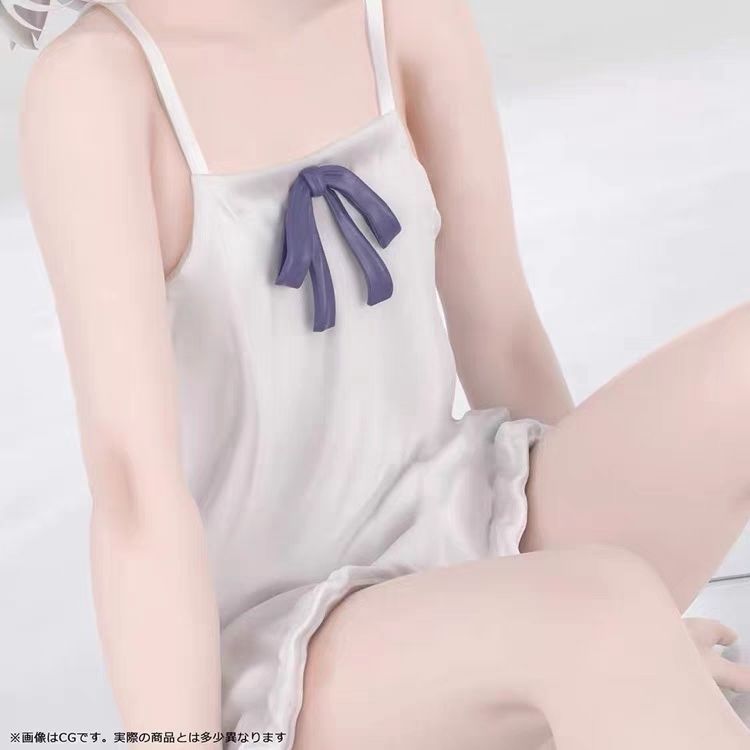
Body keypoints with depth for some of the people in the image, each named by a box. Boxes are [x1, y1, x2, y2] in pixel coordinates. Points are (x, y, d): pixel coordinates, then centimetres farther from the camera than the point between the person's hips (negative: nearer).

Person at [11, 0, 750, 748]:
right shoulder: (88, 81, -18)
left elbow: (501, 337, 7)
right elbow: (131, 481, -25)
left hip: (464, 554, 6)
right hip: (287, 670, -5)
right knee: (602, 616, -38)